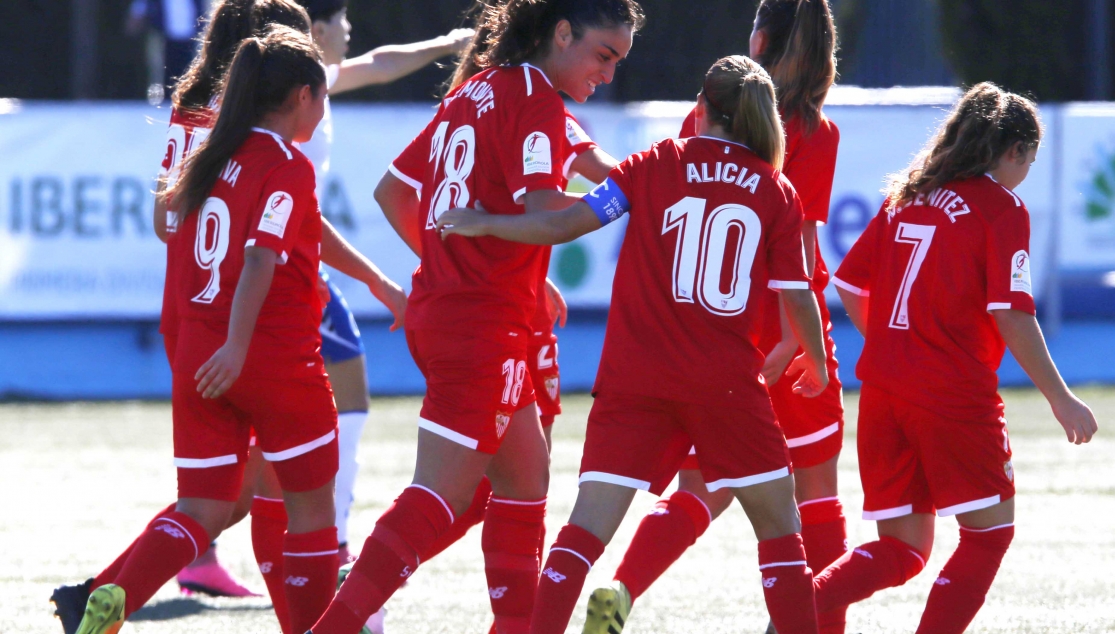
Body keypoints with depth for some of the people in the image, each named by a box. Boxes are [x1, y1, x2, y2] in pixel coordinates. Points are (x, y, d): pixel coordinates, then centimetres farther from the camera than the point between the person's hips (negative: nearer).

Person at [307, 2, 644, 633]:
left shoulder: (476, 91, 15)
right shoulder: (537, 101, -11)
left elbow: (393, 191, 20)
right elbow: (545, 212, -25)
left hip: (439, 306, 10)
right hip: (485, 327, -10)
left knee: (526, 476, 17)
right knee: (442, 493, -10)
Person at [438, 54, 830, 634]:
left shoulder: (656, 165, 4)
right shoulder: (778, 194, 5)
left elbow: (563, 225, 0)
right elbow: (799, 300, 6)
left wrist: (481, 225, 15)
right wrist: (816, 367, 25)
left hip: (634, 381, 0)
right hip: (728, 384, 0)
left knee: (590, 521, -4)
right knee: (778, 521, 13)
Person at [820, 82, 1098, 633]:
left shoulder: (904, 198, 13)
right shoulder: (1001, 207, -6)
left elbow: (849, 284, 16)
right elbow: (1011, 316, -13)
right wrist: (1060, 400, -6)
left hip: (884, 391, 6)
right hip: (956, 395, -6)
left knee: (902, 550, 10)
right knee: (990, 531, 10)